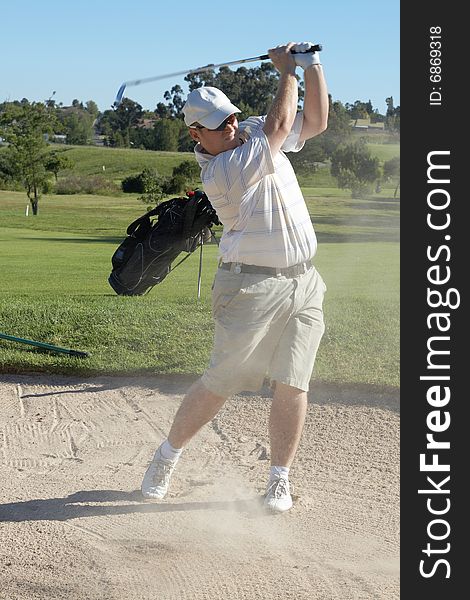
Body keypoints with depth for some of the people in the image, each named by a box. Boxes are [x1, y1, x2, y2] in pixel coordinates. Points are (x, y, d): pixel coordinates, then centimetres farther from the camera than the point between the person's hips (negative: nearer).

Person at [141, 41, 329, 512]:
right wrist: (287, 71, -5)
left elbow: (315, 122, 11)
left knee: (292, 385, 1)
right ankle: (167, 457, 17)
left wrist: (313, 66, -1)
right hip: (252, 287, -6)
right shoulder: (218, 172, -17)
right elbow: (280, 126, -18)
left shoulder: (253, 133, 8)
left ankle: (279, 480, 11)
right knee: (221, 383, -2)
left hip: (304, 283, 6)